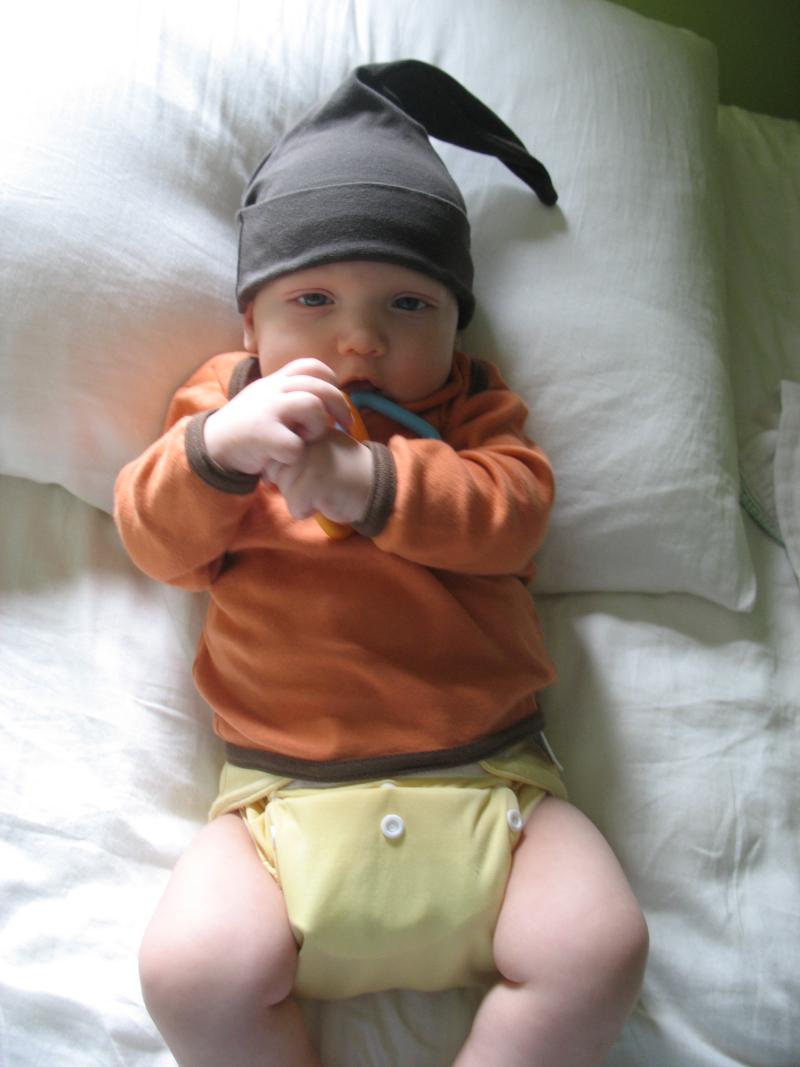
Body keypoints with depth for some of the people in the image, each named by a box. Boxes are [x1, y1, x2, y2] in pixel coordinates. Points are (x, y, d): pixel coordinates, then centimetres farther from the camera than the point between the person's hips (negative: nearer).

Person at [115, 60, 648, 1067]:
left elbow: (509, 513, -7)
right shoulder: (226, 401, 12)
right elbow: (155, 538, 0)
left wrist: (363, 479, -21)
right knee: (191, 970, -20)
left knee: (600, 946, -15)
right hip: (282, 795, 0)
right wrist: (218, 447, -21)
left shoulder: (473, 408, 12)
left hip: (488, 782, 1)